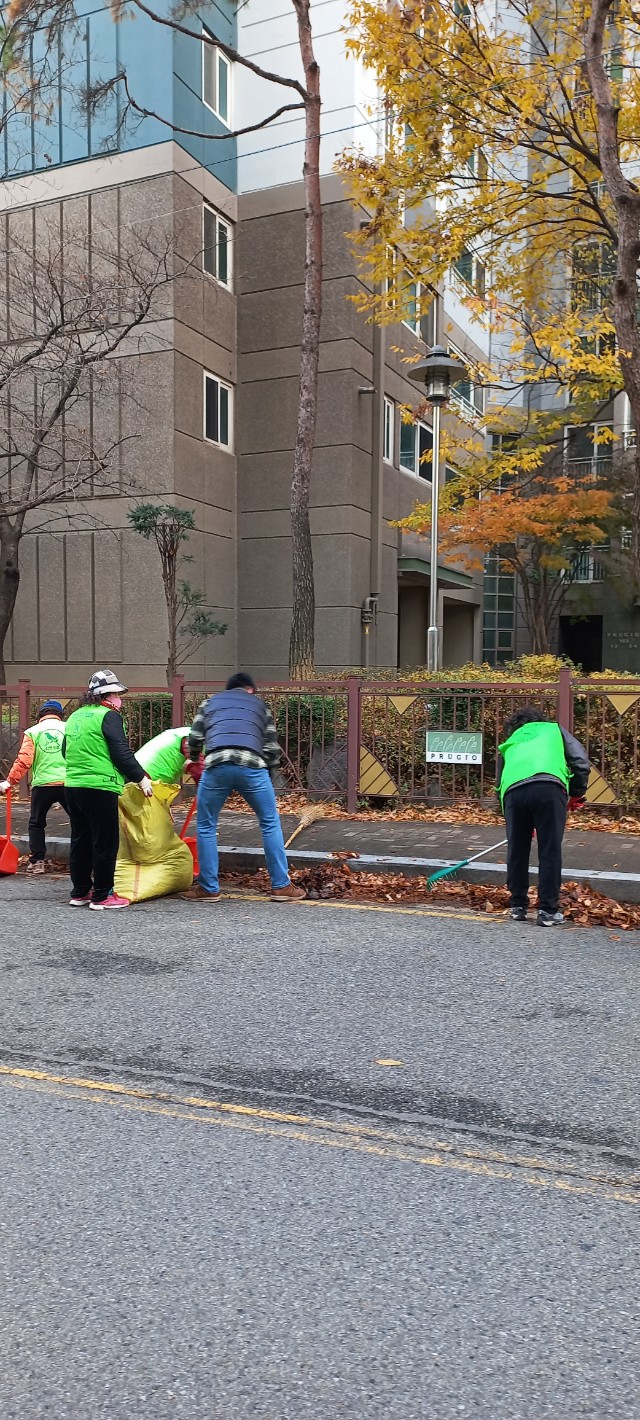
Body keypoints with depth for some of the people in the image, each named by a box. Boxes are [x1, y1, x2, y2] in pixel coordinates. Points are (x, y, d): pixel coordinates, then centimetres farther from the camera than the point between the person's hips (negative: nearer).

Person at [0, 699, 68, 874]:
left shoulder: (32, 732, 5)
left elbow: (24, 761, -5)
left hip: (42, 784, 0)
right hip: (68, 783, 0)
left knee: (36, 823, 16)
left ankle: (37, 861, 11)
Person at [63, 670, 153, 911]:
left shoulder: (75, 717, 16)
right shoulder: (108, 716, -9)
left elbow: (66, 751, 24)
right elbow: (121, 753, -14)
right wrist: (141, 778, -6)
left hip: (73, 785, 9)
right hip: (100, 788, -8)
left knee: (80, 841, 16)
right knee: (105, 843, 0)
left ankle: (79, 892, 23)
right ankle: (102, 896, 4)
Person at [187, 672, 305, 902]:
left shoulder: (210, 702, 29)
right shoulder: (259, 704, 28)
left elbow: (195, 737, 18)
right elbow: (271, 747, 19)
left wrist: (194, 760, 37)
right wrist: (268, 772, 31)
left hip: (216, 765, 0)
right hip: (251, 765, 0)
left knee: (206, 827, 16)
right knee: (270, 824, 14)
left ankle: (209, 888, 18)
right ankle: (281, 886, 14)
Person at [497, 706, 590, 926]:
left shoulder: (509, 744, 38)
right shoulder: (554, 729, 32)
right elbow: (580, 761, 16)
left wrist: (517, 819, 47)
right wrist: (577, 792, 28)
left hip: (514, 790, 2)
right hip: (549, 787, -2)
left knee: (517, 851, 16)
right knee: (550, 852, 6)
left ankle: (518, 906, 26)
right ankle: (548, 911, 9)